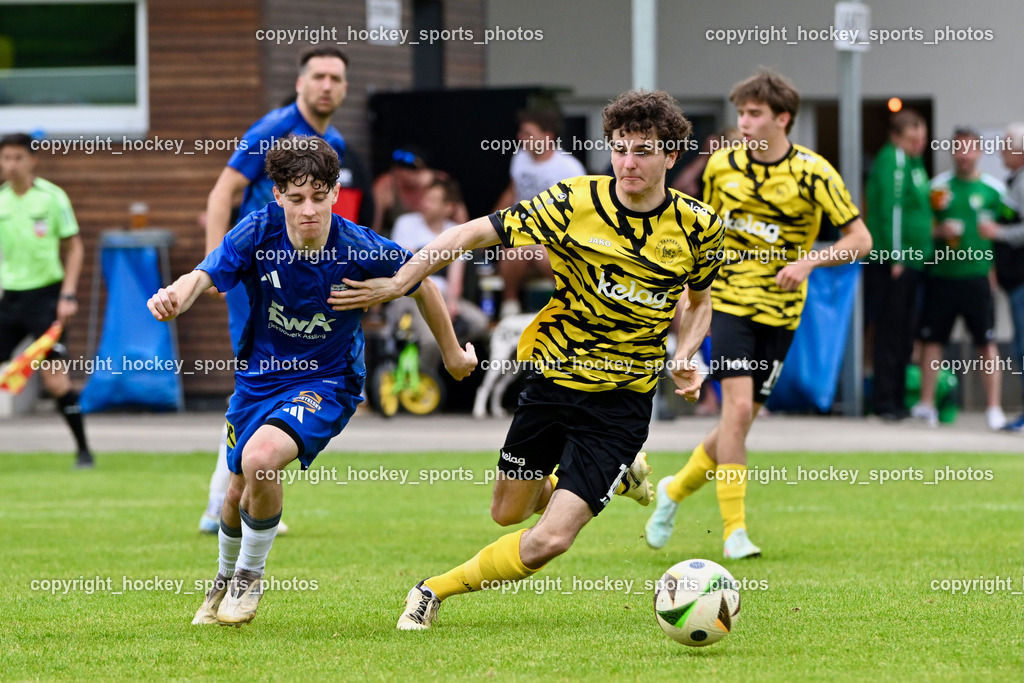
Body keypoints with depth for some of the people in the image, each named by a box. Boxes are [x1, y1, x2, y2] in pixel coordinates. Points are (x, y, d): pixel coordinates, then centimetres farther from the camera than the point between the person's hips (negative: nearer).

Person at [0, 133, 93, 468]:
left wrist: (68, 295, -9)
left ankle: (83, 450, 1)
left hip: (45, 294, -4)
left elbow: (74, 247, -1)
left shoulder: (52, 197, -6)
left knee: (54, 380, -10)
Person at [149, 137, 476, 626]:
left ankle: (250, 578, -4)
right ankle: (225, 578, 50)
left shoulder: (360, 250, -21)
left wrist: (453, 354, 9)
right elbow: (205, 276, -32)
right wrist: (176, 296, -56)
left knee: (260, 458, -29)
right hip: (260, 375, 4)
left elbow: (420, 284, -3)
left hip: (327, 381, -4)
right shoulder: (259, 232, -19)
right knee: (238, 493, 17)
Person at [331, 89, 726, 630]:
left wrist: (684, 358, -6)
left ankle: (436, 591, 10)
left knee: (549, 541, -13)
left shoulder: (698, 226, -7)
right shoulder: (575, 202, -14)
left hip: (622, 399, -1)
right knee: (508, 512, 18)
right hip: (551, 381, 1)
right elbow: (473, 234, -9)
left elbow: (698, 301, 13)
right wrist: (398, 282, -15)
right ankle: (615, 475, 44)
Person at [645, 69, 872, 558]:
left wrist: (809, 261, -22)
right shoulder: (722, 165, 0)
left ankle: (676, 489, 31)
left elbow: (861, 239, -7)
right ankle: (734, 530, -14)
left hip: (780, 311, 0)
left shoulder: (813, 173, -9)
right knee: (738, 406, -17)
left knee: (742, 419, 5)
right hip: (731, 302, 0)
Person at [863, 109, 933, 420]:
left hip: (911, 260, 10)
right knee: (890, 333, -6)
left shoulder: (914, 162, 17)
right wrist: (895, 255, -22)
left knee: (905, 334, 12)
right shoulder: (891, 161, -13)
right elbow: (890, 208, -19)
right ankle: (884, 400, -2)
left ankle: (896, 399, 18)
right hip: (890, 262, -10)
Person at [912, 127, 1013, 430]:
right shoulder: (939, 186, 7)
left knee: (987, 343, -5)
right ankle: (926, 403, 12)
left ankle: (994, 409, -4)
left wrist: (994, 230, -9)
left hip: (976, 276, -2)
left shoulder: (993, 188, 4)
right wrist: (939, 231, -7)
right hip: (940, 273, 2)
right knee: (931, 338, 4)